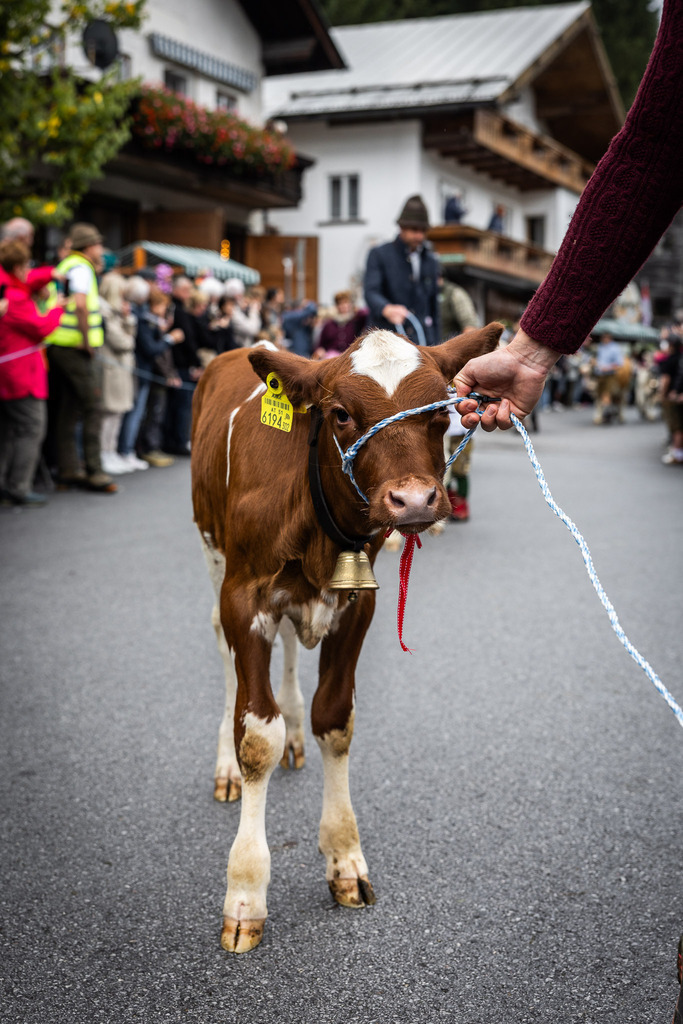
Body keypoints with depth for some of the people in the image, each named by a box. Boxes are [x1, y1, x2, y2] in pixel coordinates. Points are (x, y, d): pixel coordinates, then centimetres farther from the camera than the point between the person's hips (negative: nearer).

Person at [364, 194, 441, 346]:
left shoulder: (431, 261, 18)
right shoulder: (379, 254, 3)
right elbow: (371, 292, -11)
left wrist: (436, 345, 14)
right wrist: (387, 309, -34)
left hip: (422, 343, 4)